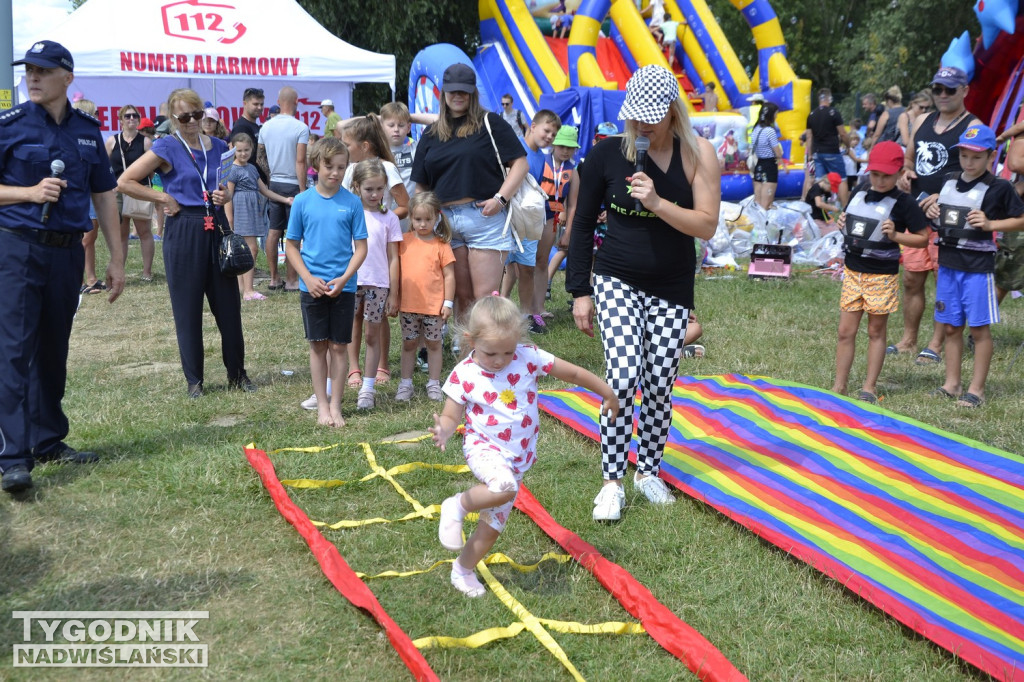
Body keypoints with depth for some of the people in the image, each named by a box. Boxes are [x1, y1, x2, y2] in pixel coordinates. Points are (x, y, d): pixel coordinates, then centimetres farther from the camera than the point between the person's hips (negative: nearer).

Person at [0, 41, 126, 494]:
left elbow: (104, 195, 14)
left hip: (68, 251, 4)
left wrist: (116, 259, 12)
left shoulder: (88, 130, 9)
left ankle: (48, 441, 23)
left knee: (53, 350, 12)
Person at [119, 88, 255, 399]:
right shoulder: (166, 148, -6)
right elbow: (124, 181, -8)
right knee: (188, 309, 4)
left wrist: (226, 195, 0)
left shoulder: (218, 146, 8)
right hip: (183, 231, -4)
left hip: (216, 227, 4)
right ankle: (194, 379, 16)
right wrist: (164, 198, -8)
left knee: (228, 304, 7)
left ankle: (237, 373, 21)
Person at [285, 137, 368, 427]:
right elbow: (291, 246, 3)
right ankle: (322, 405, 17)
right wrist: (309, 279, -9)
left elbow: (361, 247, -1)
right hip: (312, 286, 0)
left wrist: (344, 278, -13)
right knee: (318, 346, 6)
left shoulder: (352, 202, -3)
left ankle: (335, 405, 16)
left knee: (338, 346, 5)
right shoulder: (303, 201, -1)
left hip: (343, 286, 0)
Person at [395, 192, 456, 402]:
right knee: (408, 344, 11)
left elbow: (449, 275, -3)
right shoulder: (404, 241, 3)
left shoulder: (441, 245, -4)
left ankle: (434, 384, 19)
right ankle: (405, 384, 20)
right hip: (408, 305, 2)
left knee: (433, 344, 9)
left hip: (434, 306, -2)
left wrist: (448, 302, -6)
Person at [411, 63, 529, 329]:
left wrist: (500, 198, -13)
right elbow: (421, 185, 17)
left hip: (484, 218, -4)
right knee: (461, 295, 10)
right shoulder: (431, 134, 15)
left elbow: (520, 163, -3)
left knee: (485, 297, -5)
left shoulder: (490, 123, 2)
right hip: (446, 223, 5)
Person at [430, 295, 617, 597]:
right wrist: (444, 431, -29)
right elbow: (451, 416, -4)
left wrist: (608, 394, 12)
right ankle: (457, 506, -10)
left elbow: (574, 373, 2)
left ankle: (463, 570, 33)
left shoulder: (529, 358, -9)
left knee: (493, 526, 10)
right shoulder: (464, 375, -11)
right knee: (504, 486, -38)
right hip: (484, 448, -4)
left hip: (518, 457, 4)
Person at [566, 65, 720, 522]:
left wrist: (657, 202, -26)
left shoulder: (698, 155, -6)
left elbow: (707, 226, -11)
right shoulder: (607, 155, -7)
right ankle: (612, 482, -2)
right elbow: (582, 224, 2)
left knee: (659, 386, 4)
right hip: (617, 282, -1)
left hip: (672, 290, 2)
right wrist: (579, 291, 1)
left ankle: (648, 472, 25)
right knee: (623, 379, -15)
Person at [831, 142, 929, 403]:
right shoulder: (859, 193, 6)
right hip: (852, 271, 5)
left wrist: (895, 235, -22)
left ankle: (870, 387, 15)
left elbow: (923, 237, -8)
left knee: (876, 332, 7)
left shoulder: (903, 202, -10)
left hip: (882, 276, -5)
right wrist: (842, 224, 0)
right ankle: (839, 386, 13)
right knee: (846, 331, 5)